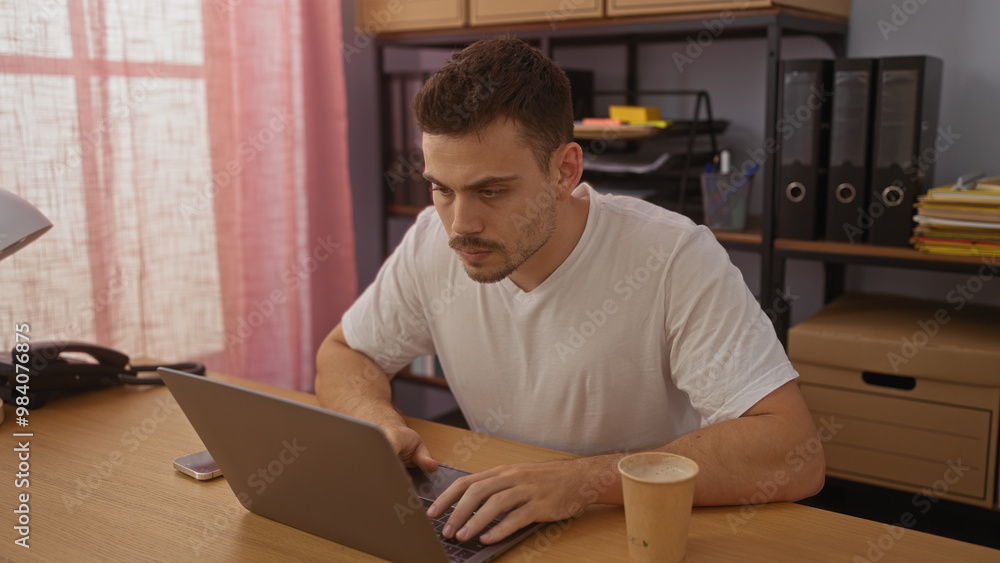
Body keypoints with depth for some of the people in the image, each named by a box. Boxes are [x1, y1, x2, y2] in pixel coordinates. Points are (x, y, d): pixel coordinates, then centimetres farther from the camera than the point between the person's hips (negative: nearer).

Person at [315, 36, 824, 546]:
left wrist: (585, 478, -36)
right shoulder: (433, 241, -7)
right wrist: (378, 422, -14)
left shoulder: (674, 259, -22)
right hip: (497, 536, 3)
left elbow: (797, 456, -28)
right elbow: (342, 353, 8)